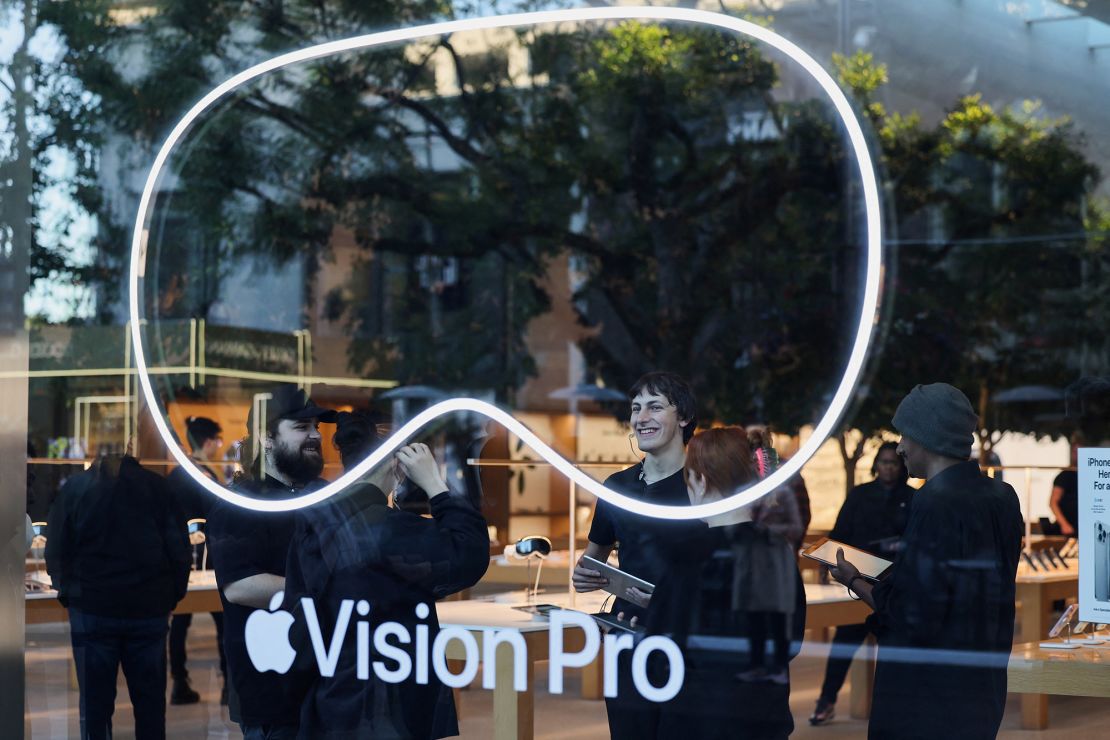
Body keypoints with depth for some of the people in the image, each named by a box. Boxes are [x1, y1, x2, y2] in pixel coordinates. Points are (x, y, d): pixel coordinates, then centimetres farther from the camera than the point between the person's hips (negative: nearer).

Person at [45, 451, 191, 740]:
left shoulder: (73, 488, -4)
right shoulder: (157, 486, -4)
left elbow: (55, 553, 0)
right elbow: (179, 550, -3)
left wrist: (67, 592, 14)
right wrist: (172, 597, 9)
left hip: (92, 608, 0)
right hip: (149, 609, 1)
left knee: (95, 701, 7)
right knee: (150, 699, 10)